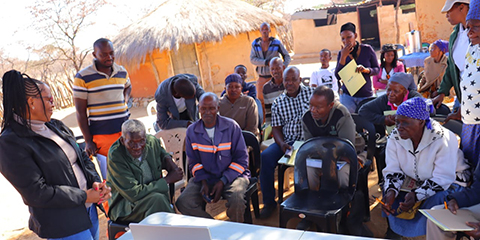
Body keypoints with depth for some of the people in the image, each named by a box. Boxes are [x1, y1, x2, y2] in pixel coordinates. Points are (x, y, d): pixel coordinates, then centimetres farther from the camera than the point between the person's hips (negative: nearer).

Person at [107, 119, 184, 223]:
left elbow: (161, 153, 22)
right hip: (125, 208, -5)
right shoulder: (115, 156, -22)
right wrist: (167, 180, -18)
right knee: (158, 199, -31)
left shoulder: (152, 141, -5)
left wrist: (168, 160, -3)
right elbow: (134, 194, -23)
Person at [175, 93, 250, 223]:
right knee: (183, 203, -21)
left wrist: (222, 182, -14)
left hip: (232, 175, -2)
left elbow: (242, 159, -4)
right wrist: (203, 182, -8)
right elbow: (193, 162, 10)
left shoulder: (231, 127, -4)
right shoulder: (192, 131, 4)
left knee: (236, 200, -33)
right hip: (204, 177, 3)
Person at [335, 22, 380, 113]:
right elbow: (338, 76, -3)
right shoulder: (341, 53, 4)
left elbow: (377, 69, 5)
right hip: (347, 96, 1)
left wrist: (366, 70, -16)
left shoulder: (367, 49, 0)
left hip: (366, 96, 0)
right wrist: (343, 57, -12)